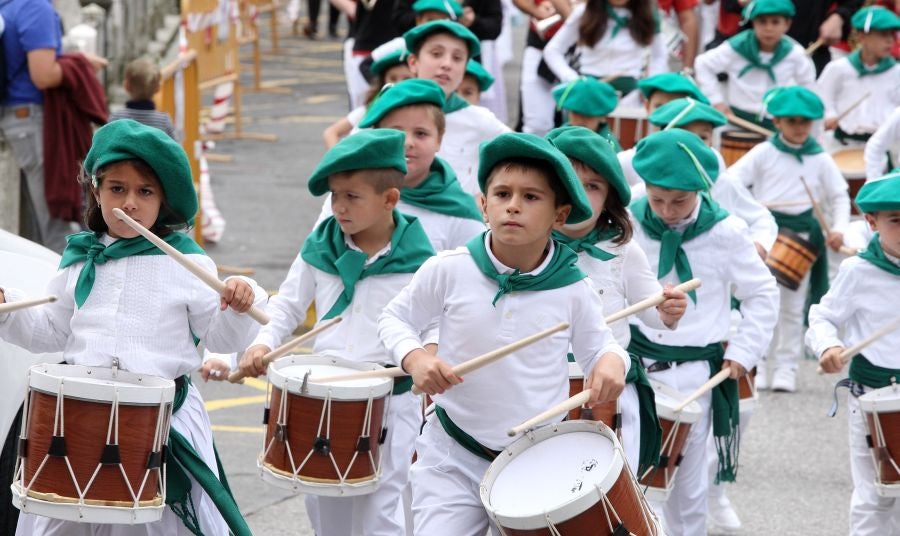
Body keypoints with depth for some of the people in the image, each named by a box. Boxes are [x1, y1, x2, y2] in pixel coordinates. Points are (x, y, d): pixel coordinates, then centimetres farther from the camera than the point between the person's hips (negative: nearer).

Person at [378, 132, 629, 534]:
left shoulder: (573, 289, -6)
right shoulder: (449, 271, -10)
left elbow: (595, 346, 9)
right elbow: (396, 319, 5)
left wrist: (610, 361, -15)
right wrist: (414, 358, -16)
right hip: (454, 459, -1)